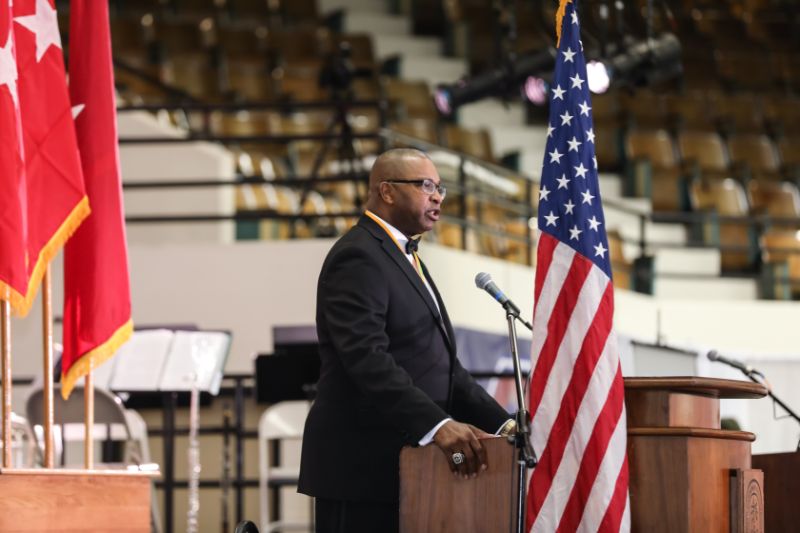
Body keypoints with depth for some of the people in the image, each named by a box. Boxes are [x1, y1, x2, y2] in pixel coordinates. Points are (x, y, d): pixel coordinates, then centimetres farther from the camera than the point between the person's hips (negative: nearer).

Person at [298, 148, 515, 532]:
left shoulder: (401, 257, 21)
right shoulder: (358, 258, -11)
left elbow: (439, 364, 20)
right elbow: (368, 359, -24)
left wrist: (500, 424, 7)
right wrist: (437, 426, -33)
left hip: (398, 463, 10)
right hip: (361, 467, -10)